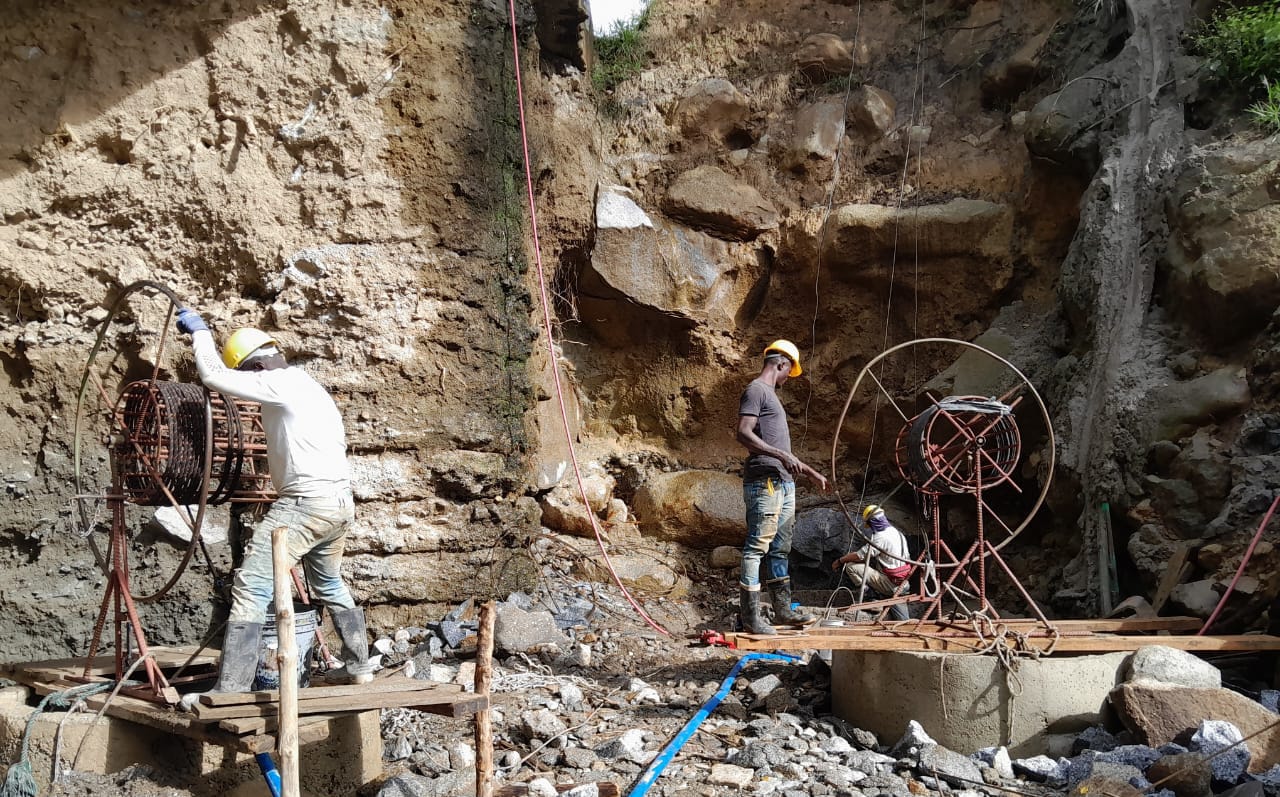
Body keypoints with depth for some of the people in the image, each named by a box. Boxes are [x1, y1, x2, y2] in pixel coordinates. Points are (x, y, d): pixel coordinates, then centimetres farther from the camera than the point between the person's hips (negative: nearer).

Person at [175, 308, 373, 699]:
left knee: (250, 589, -10)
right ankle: (359, 667, 33)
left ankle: (230, 690, -14)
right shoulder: (311, 388, 20)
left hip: (305, 503, -10)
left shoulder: (280, 384, -9)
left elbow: (214, 376, -12)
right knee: (330, 586, 26)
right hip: (341, 503, 10)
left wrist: (199, 330, 4)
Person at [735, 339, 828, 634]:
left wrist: (811, 472, 32)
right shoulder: (756, 390, -5)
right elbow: (743, 433, -18)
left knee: (780, 549, 12)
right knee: (757, 547, -9)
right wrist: (780, 455, -23)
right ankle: (750, 615, -7)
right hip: (764, 482, -10)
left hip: (784, 482, 10)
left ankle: (783, 609, 18)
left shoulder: (771, 395, 25)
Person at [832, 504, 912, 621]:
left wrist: (840, 561, 0)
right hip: (901, 583, 9)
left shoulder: (881, 537, -19)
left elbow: (859, 555, -16)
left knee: (850, 566, -12)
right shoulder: (897, 532, 9)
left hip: (889, 583, -9)